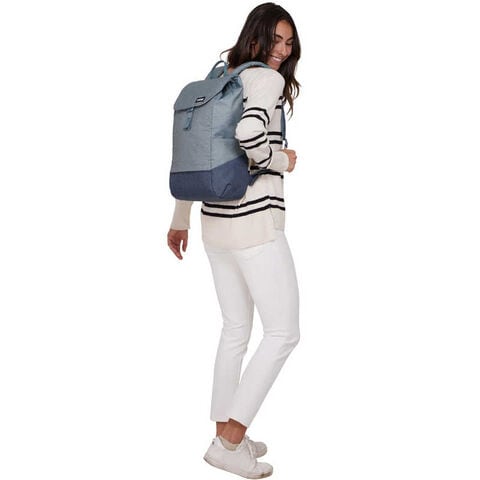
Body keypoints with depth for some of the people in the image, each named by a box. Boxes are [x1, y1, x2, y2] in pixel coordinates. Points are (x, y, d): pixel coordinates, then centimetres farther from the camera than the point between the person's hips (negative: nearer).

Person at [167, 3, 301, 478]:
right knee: (283, 332, 1)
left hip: (216, 222, 9)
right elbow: (250, 133, -29)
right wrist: (281, 161, -9)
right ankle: (230, 441, 3)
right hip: (256, 224, -9)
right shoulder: (266, 80, -9)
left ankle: (226, 435, 26)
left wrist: (180, 220, 22)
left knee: (236, 329, 17)